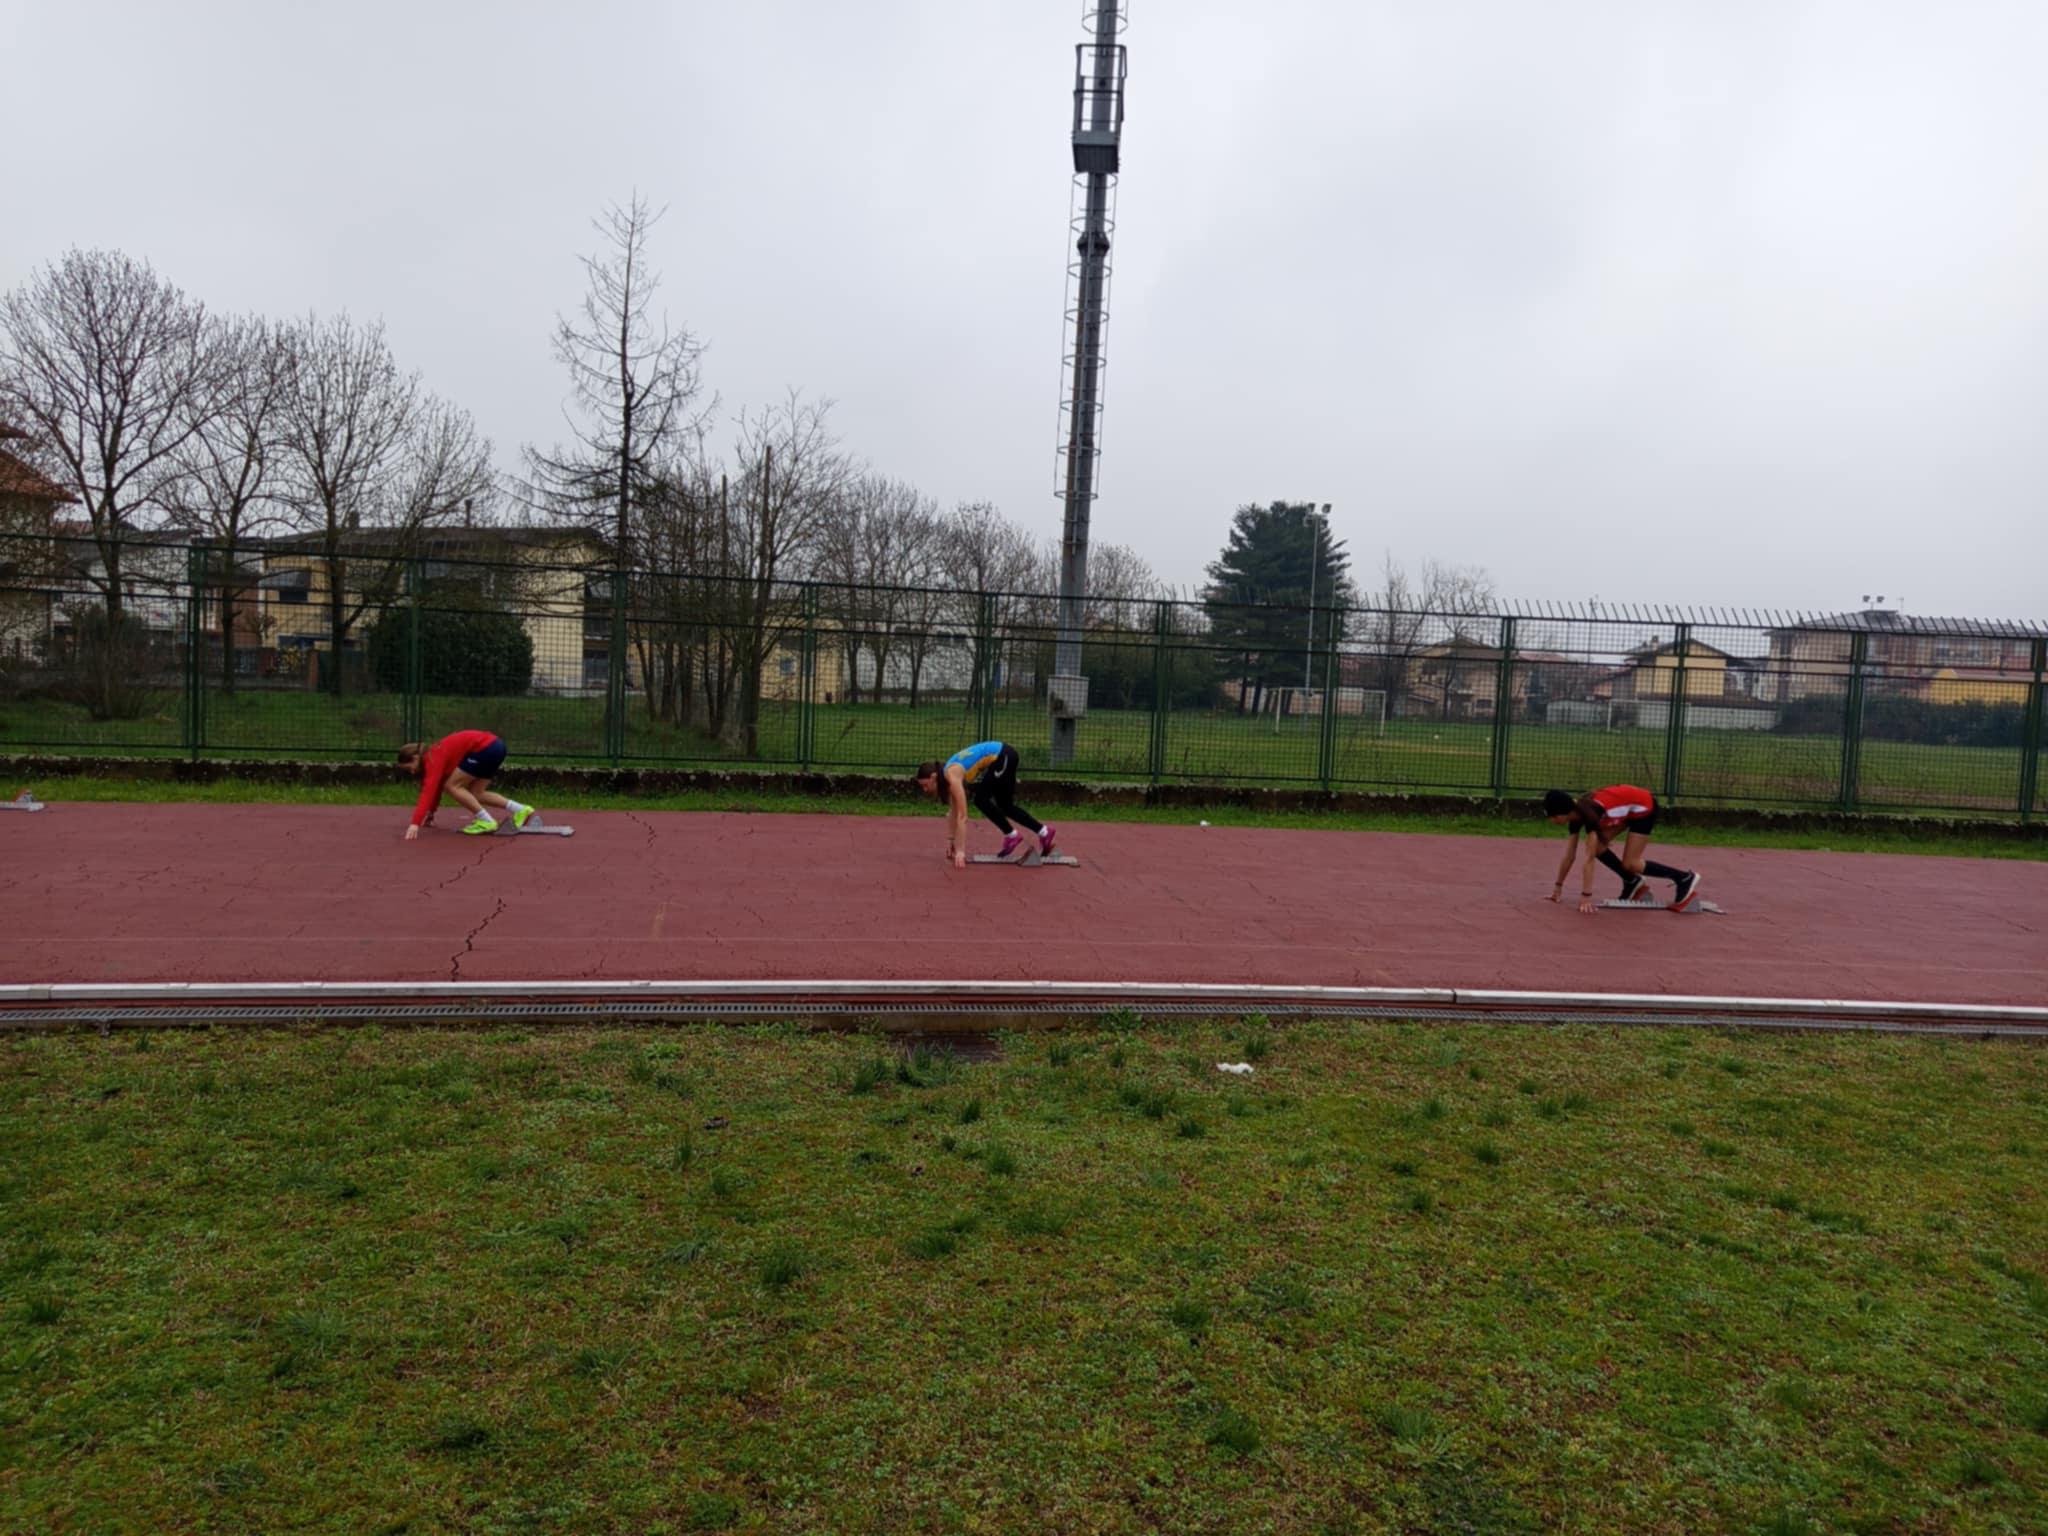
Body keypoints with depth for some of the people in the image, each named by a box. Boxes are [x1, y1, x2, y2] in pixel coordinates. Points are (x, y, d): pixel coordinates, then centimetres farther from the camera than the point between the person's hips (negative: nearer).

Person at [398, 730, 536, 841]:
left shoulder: (434, 759, -9)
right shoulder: (434, 756, 18)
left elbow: (428, 790, -20)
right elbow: (436, 787, 32)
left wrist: (415, 823, -24)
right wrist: (431, 813, 38)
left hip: (486, 749, -10)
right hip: (494, 747, 10)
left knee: (452, 785, -3)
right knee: (475, 793, 14)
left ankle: (487, 821, -5)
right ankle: (522, 810, 9)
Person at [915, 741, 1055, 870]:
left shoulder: (952, 776, -21)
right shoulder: (947, 774, 3)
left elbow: (962, 816, -25)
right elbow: (952, 811, 14)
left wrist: (961, 851, -25)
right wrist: (950, 840, 15)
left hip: (1004, 756, -9)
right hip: (1001, 757, 9)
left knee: (981, 800, -8)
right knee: (1005, 805, 18)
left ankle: (1012, 835, 5)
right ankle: (1044, 832, 27)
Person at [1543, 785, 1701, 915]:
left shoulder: (1588, 814, -32)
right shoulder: (1576, 815, -8)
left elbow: (1589, 858, -34)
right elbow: (1570, 855, 0)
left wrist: (1586, 895, -34)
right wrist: (1558, 886, 3)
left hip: (1644, 807, -8)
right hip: (1627, 809, 8)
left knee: (1630, 864, -10)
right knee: (1597, 846, -4)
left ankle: (1685, 879, 2)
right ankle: (1632, 883, 12)